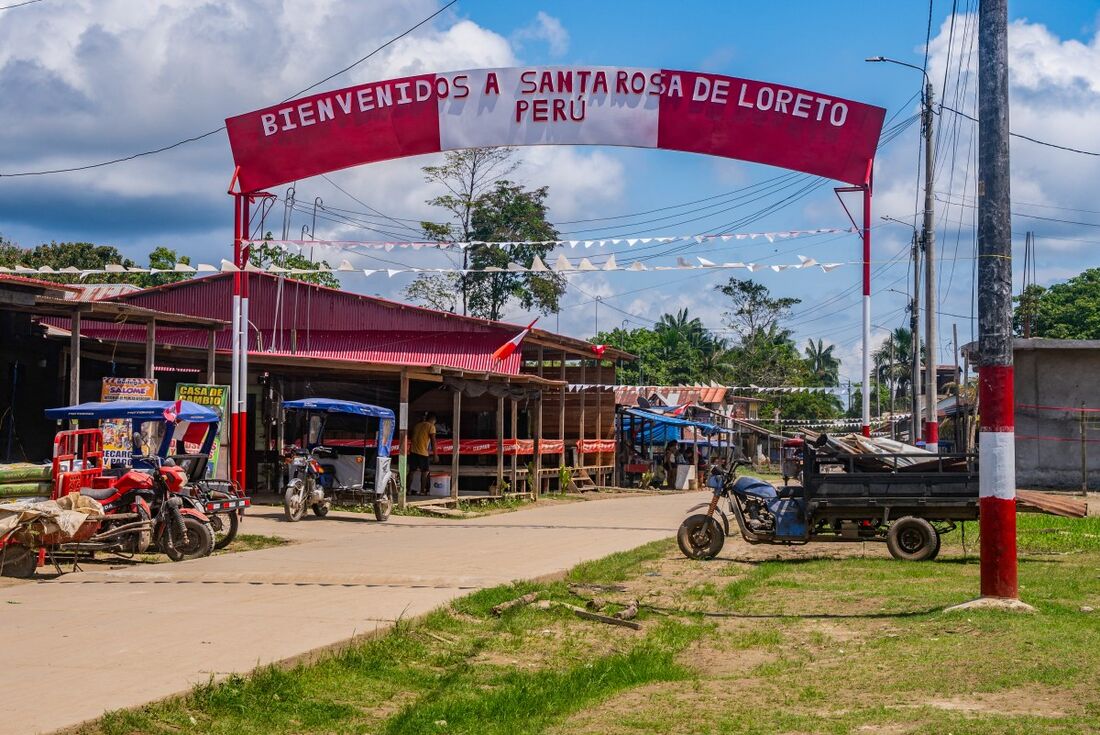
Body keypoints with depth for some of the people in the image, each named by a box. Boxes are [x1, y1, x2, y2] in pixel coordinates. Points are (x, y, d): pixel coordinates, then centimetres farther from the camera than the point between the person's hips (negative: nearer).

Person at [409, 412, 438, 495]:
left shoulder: (417, 425, 18)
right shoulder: (431, 427, -2)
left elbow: (410, 436, 22)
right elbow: (433, 441, -9)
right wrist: (435, 454, -9)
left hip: (413, 451, 6)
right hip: (423, 452, -6)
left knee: (412, 471, 10)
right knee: (425, 472, 5)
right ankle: (422, 491, 2)